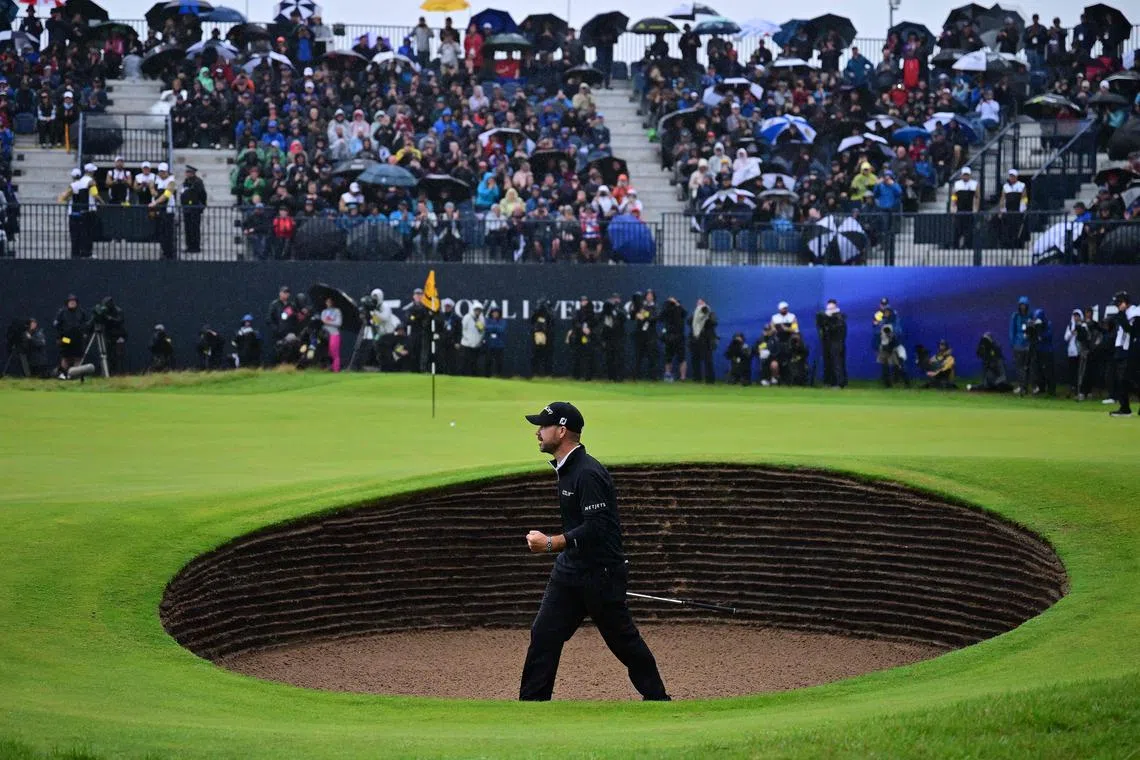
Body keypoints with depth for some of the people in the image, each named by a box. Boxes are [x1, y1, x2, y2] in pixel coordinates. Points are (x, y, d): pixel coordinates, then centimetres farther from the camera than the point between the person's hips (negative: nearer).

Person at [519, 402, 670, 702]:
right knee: (543, 635, 0)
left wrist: (552, 543, -28)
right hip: (569, 570, 9)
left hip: (600, 573, -9)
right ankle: (531, 703, 2)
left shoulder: (588, 473, -21)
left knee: (623, 638, 2)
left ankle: (657, 698, 17)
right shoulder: (565, 469, 11)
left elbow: (596, 527, -28)